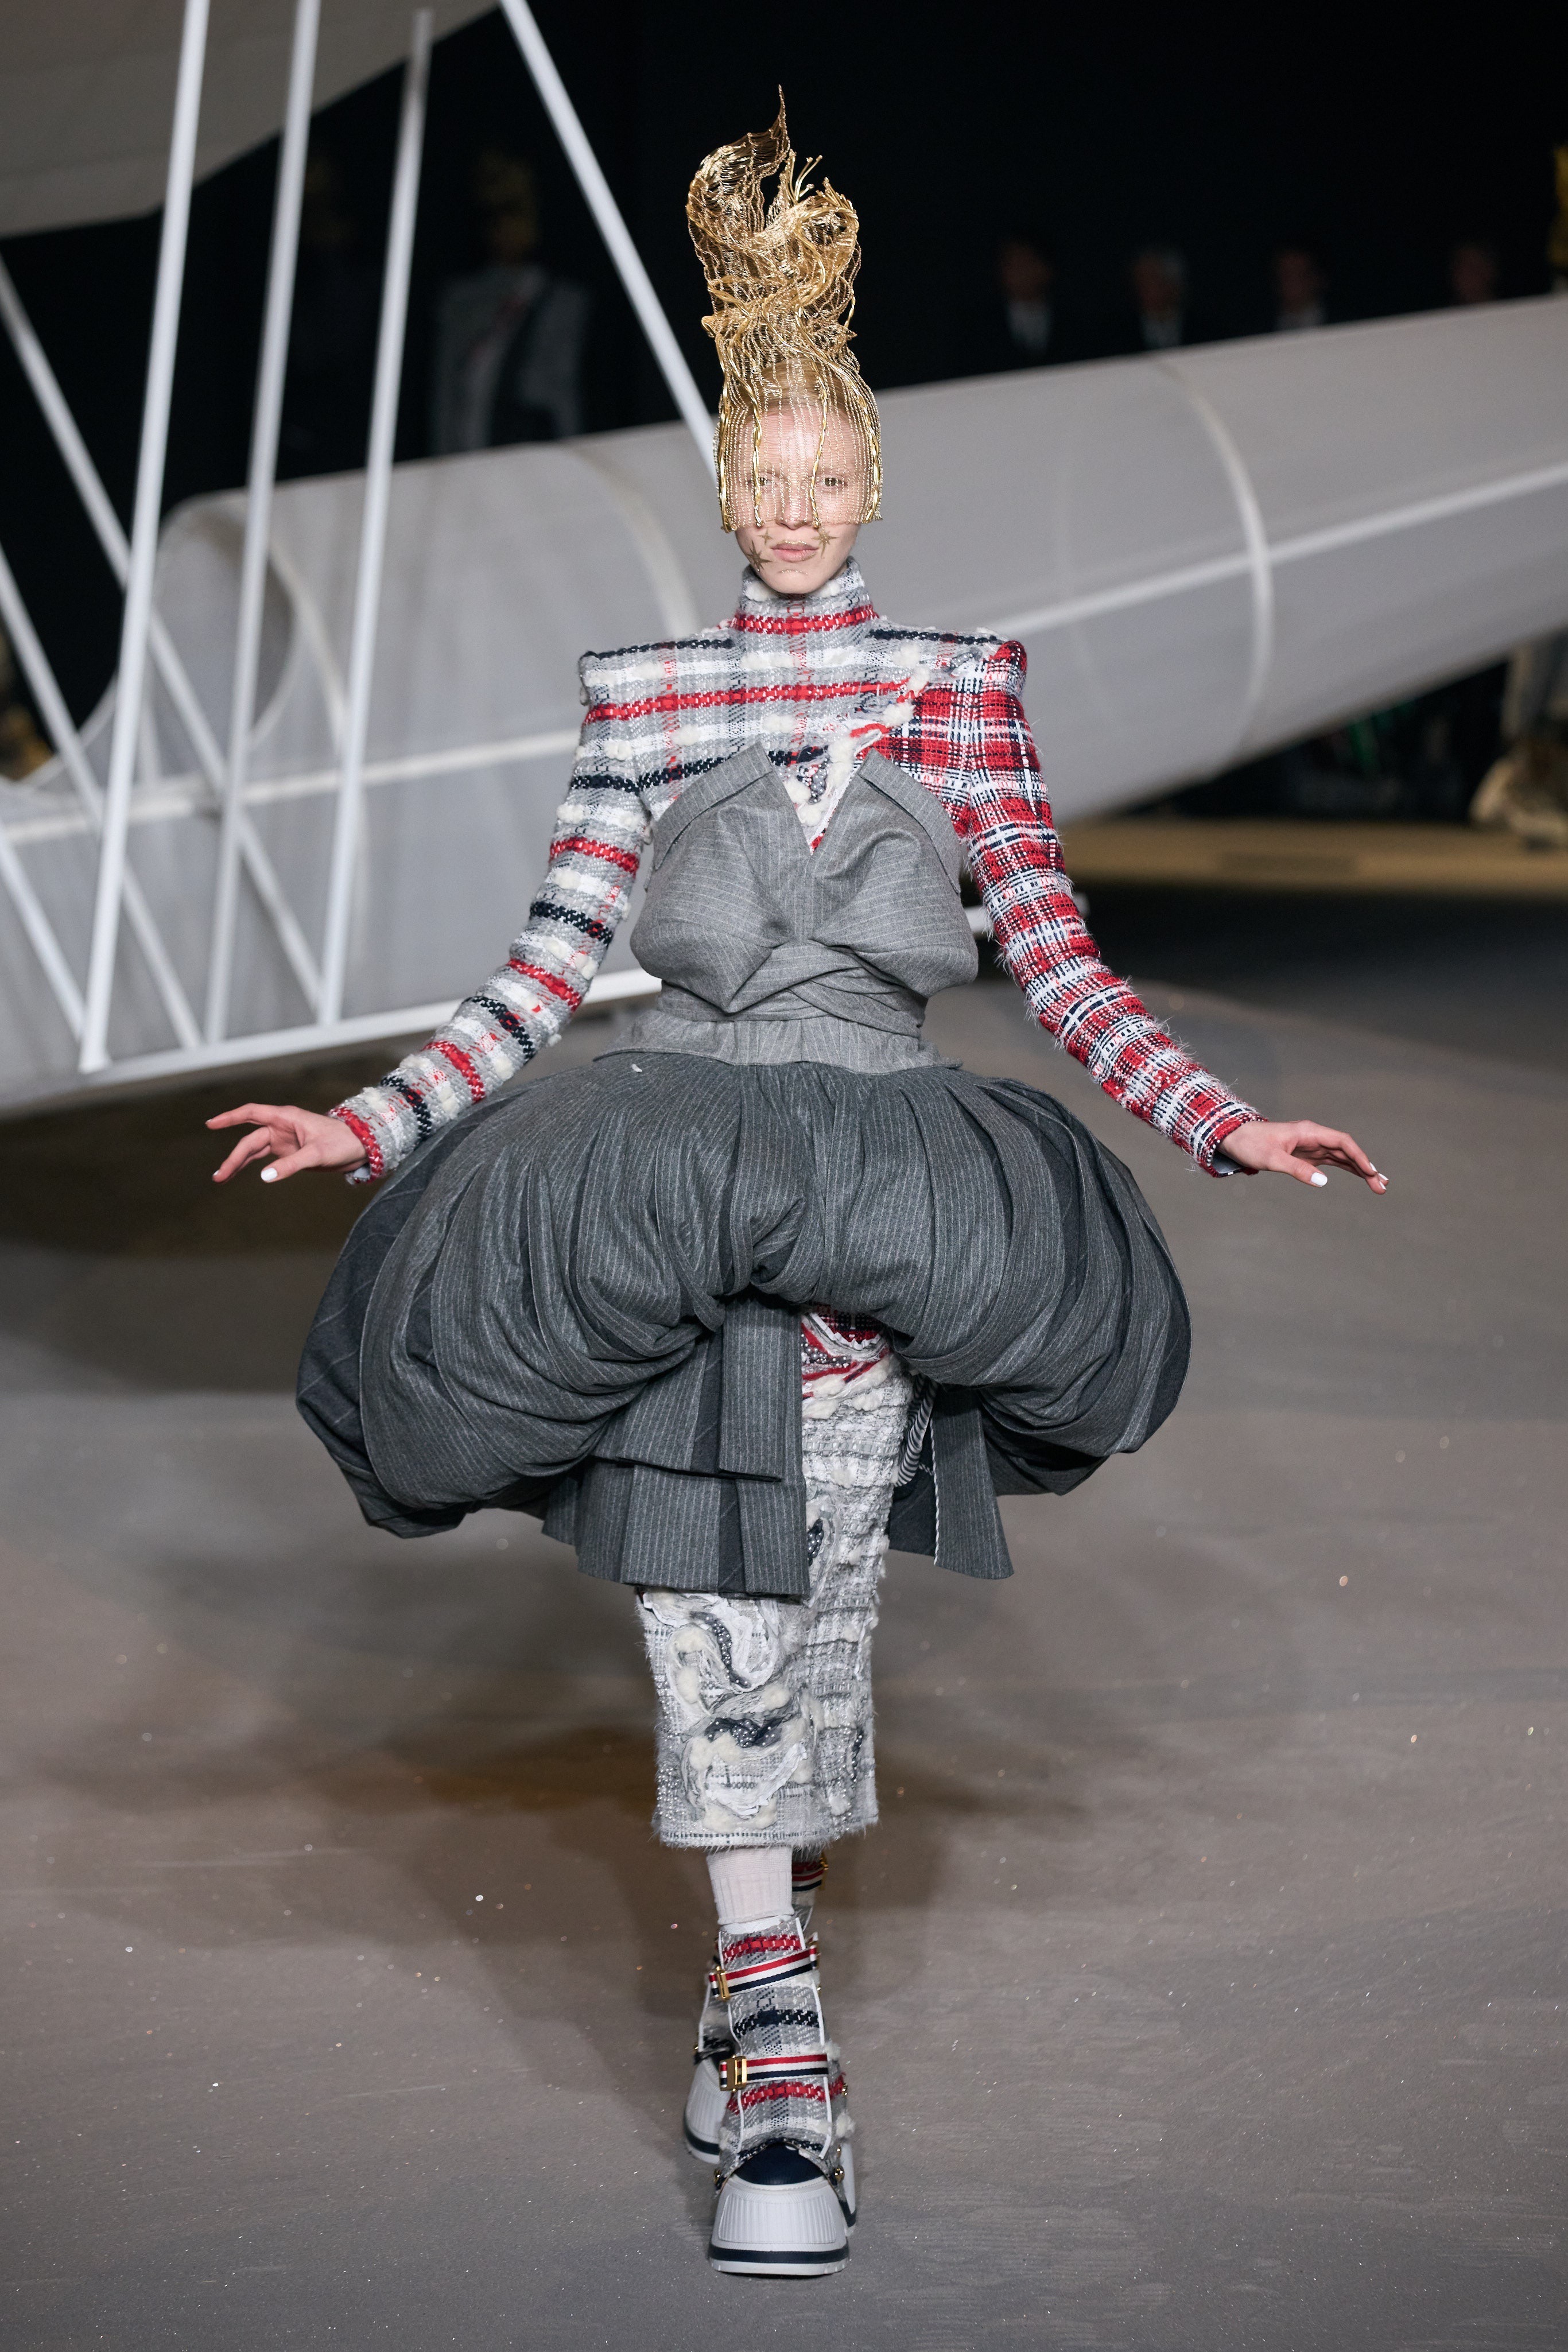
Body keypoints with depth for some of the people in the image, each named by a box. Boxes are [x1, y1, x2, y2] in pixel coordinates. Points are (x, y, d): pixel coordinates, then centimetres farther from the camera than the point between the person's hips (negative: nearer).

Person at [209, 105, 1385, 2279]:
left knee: (818, 1565, -15)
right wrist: (380, 1121, 1)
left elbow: (1056, 955, 10)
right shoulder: (642, 692, 12)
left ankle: (763, 1978, -4)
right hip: (669, 1139, 1)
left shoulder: (960, 687, 11)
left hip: (883, 1140, -1)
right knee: (713, 1606, -6)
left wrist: (1223, 1123, 1)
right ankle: (776, 2014, -4)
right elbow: (551, 963, 11)